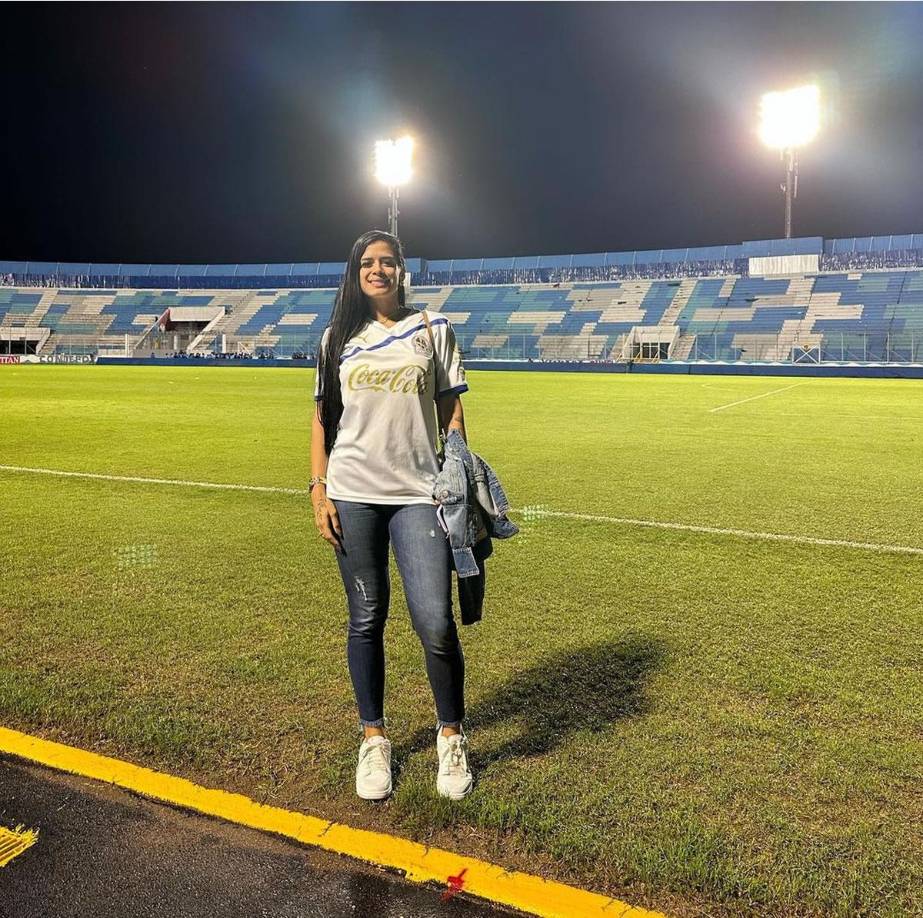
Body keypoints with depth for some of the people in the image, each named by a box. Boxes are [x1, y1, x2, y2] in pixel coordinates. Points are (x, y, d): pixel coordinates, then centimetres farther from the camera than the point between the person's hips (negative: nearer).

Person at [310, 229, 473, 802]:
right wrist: (319, 490, 1)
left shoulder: (433, 329, 7)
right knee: (367, 619, 8)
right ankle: (373, 737, 25)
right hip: (353, 495, 2)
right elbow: (323, 416, 10)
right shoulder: (339, 337, 11)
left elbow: (452, 415, 6)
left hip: (418, 494, -1)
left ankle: (452, 735, 16)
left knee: (435, 622, -8)